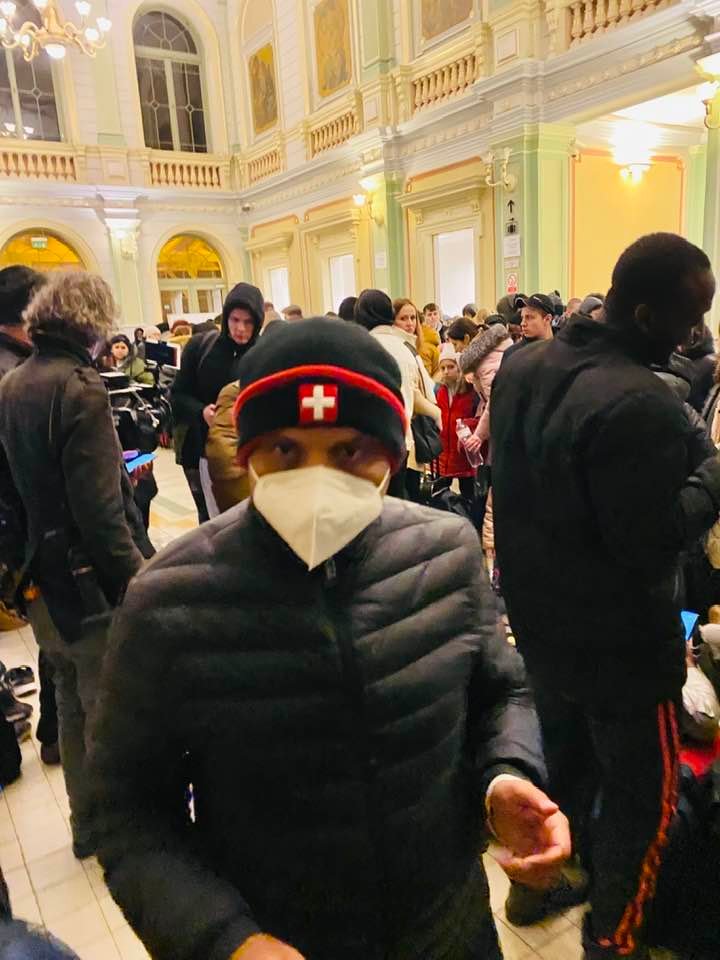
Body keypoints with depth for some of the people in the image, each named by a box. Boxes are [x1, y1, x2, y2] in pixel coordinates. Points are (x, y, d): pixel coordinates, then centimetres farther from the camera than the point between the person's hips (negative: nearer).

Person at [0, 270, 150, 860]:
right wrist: (135, 579, -18)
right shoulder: (79, 386, -19)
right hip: (91, 584, -8)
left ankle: (87, 825, 39)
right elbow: (99, 507, -24)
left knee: (73, 707, 22)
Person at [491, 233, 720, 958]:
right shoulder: (639, 403, -29)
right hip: (616, 637, -8)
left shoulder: (524, 367, -1)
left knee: (564, 759, 27)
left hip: (541, 616, 8)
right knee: (643, 790, 15)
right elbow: (652, 543, -25)